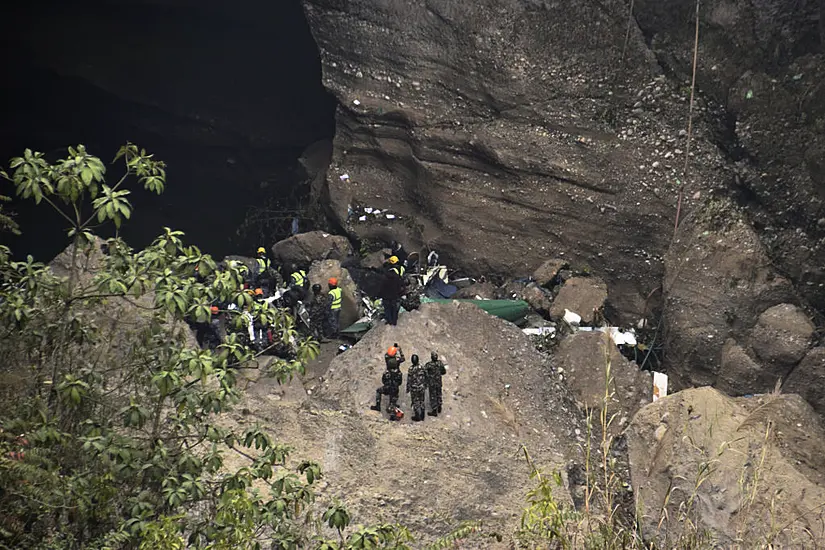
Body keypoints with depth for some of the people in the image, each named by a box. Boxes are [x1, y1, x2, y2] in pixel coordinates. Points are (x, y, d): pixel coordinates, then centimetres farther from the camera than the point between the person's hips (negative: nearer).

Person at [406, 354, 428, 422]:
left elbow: (409, 380, -14)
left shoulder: (411, 369, -20)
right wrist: (425, 384, 18)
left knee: (415, 402, 9)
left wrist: (408, 388, -2)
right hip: (422, 387, 4)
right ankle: (422, 416, 27)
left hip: (414, 388, -4)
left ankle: (417, 417, 15)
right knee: (421, 401, 17)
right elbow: (425, 377, 3)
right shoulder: (422, 367, -8)